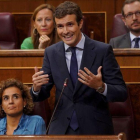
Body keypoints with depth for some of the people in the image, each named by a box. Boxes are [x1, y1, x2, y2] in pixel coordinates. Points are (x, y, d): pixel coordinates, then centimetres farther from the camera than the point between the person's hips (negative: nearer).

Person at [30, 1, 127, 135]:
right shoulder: (51, 53, 1)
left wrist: (101, 87, -29)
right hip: (61, 129, 2)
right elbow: (42, 95, 4)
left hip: (95, 129, -2)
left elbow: (122, 94, -10)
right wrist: (36, 87, -18)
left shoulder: (103, 50, -9)